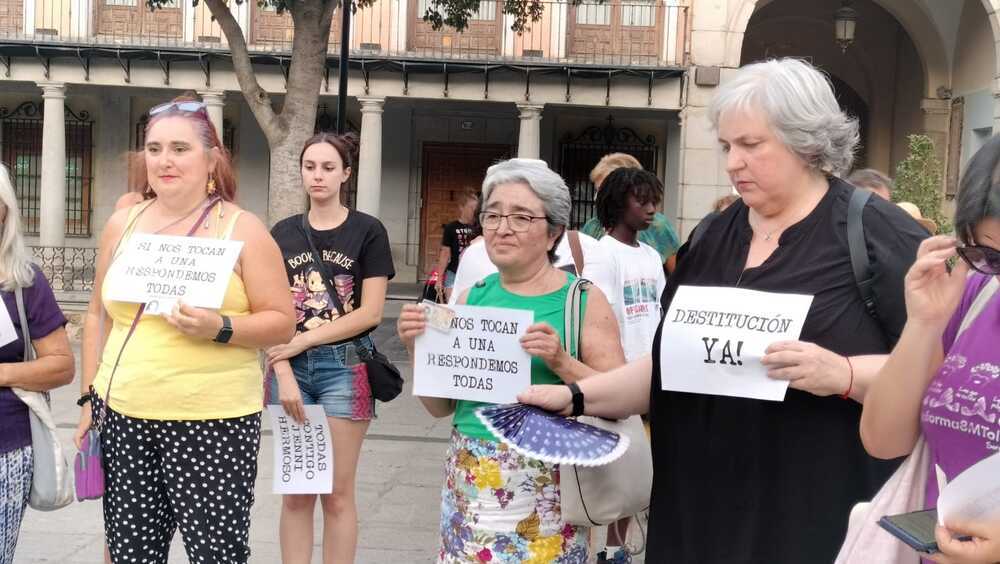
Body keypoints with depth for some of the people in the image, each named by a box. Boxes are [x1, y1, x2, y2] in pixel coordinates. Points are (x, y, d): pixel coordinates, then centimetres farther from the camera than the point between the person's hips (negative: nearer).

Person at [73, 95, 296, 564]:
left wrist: (219, 329, -20)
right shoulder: (122, 224, 9)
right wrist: (90, 396, 14)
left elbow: (281, 323, -4)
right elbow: (99, 316, 17)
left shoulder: (242, 229, -3)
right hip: (123, 419, 4)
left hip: (213, 424, -4)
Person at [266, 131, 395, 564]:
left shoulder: (368, 231, -1)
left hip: (345, 367, -2)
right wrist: (283, 373, -10)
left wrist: (302, 340, -10)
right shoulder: (283, 234, 8)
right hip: (291, 369, 3)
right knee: (295, 491, 8)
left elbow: (370, 312, -7)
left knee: (337, 492, 4)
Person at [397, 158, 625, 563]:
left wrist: (562, 363, -23)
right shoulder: (472, 297, 5)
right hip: (468, 481, 3)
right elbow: (441, 405, 10)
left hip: (545, 489, -3)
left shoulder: (584, 299, -5)